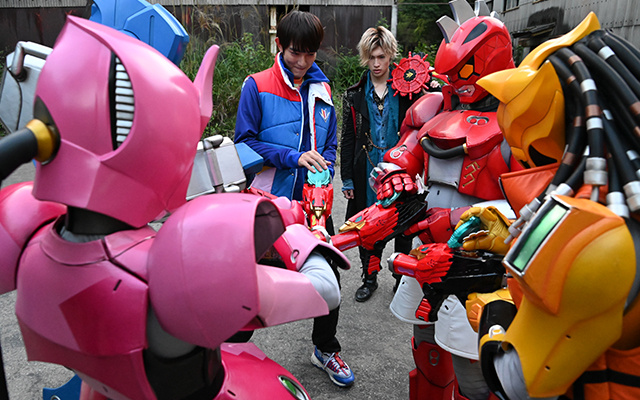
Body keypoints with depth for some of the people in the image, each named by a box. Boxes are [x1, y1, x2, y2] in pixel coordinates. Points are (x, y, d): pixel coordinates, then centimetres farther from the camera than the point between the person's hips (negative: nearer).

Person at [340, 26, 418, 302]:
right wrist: (347, 179, 2)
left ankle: (402, 279, 28)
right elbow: (347, 139, 5)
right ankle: (369, 278, 29)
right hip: (367, 173, 1)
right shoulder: (354, 96, 4)